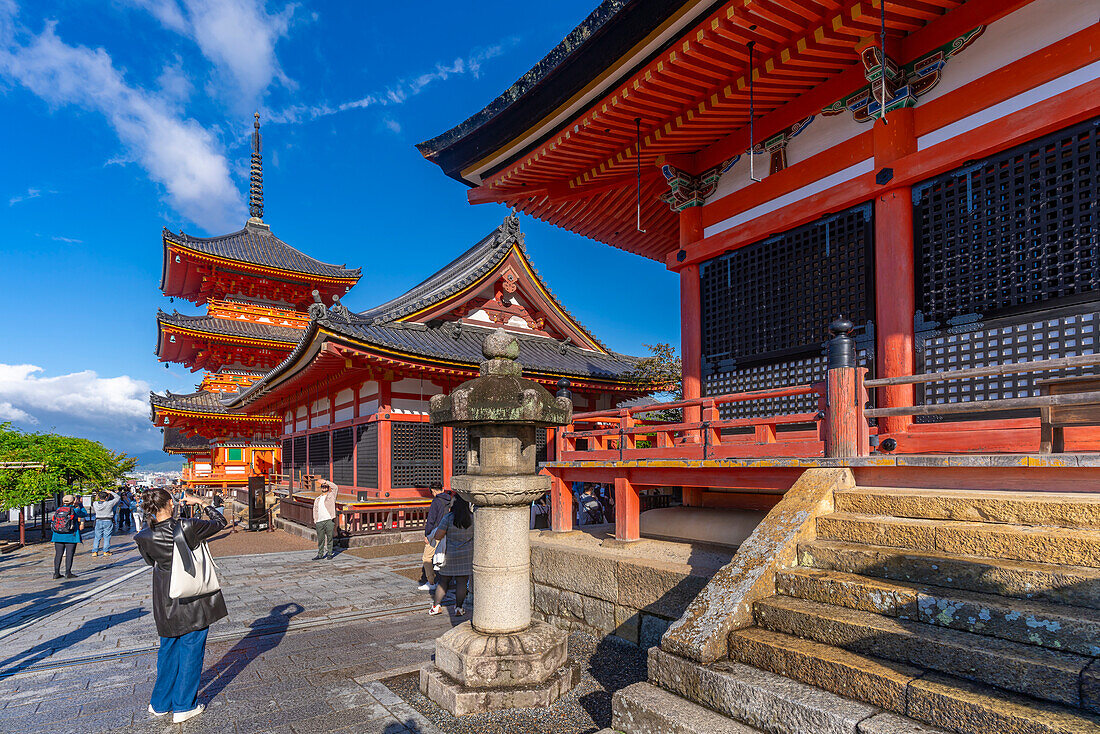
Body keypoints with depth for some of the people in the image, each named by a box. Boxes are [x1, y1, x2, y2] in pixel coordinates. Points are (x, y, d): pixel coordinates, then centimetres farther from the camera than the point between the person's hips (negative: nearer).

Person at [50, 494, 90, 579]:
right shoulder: (75, 510, -8)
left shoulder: (58, 510, 5)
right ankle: (68, 573, -2)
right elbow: (85, 514, 9)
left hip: (58, 536, 4)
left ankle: (56, 573, 10)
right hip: (70, 537, -4)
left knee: (58, 554, 9)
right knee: (69, 554, -1)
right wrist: (78, 505, 13)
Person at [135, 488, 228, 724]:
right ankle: (184, 706, 18)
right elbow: (219, 522, -5)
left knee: (168, 649, 22)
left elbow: (151, 561, 9)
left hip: (167, 602, 4)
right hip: (195, 599, -4)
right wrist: (202, 502, 3)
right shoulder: (188, 526, -22)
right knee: (191, 648, 10)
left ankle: (160, 703, 34)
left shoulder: (144, 538, -11)